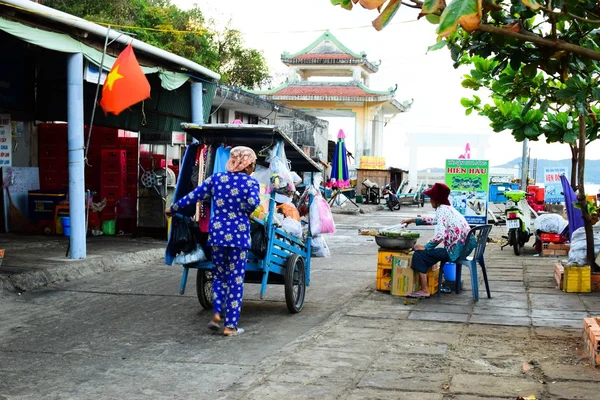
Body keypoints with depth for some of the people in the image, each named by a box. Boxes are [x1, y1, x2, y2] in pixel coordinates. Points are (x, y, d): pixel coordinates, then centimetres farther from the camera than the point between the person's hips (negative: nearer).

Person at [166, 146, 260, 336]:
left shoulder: (216, 178, 6)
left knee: (219, 275, 21)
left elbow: (194, 196, 8)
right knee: (236, 279, 4)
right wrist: (245, 212, 0)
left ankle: (216, 314, 8)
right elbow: (253, 203, -23)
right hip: (239, 234, -3)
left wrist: (173, 208, 20)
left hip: (218, 232, 3)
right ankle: (230, 326, 5)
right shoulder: (251, 183, -5)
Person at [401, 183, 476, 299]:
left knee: (420, 254, -7)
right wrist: (414, 220, 36)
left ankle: (424, 291, -7)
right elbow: (434, 221, 37)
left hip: (457, 249, -10)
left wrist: (425, 247, -14)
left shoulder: (441, 210, -10)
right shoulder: (448, 208, 18)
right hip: (466, 245, 10)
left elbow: (441, 235, -22)